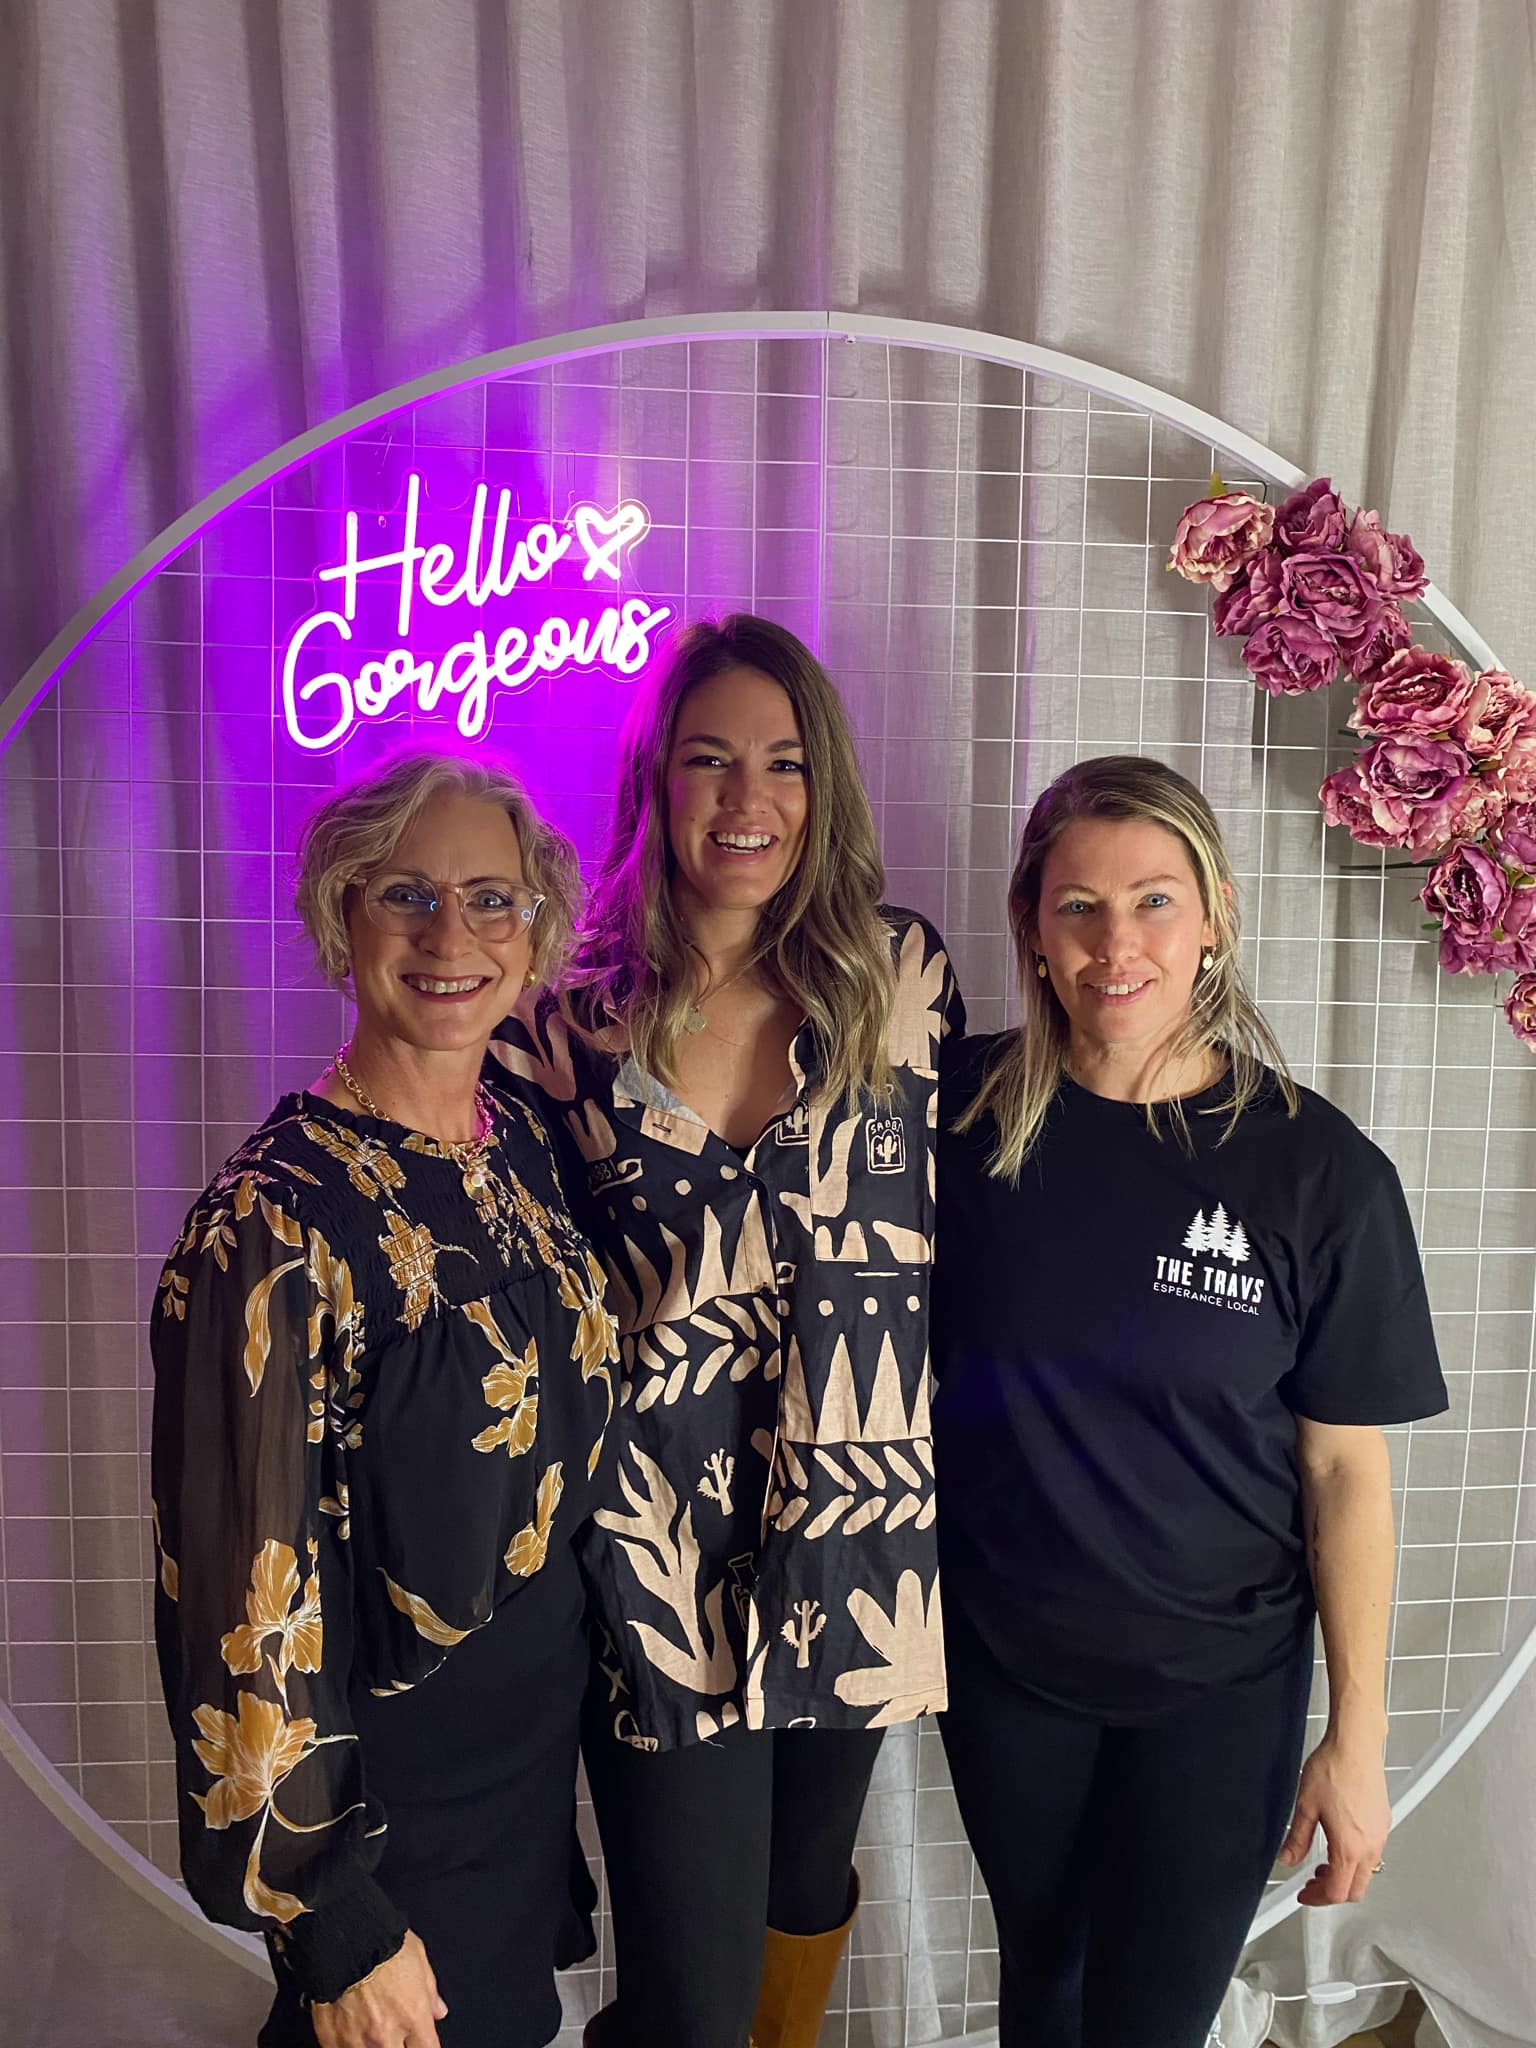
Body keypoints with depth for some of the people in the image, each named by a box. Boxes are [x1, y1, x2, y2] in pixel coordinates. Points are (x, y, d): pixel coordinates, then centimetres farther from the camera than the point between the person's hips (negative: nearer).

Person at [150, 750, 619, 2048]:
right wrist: (338, 1928, -15)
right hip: (385, 1784, -6)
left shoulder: (524, 1145, -4)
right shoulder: (282, 1222, -25)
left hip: (539, 1739, 6)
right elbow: (252, 1593, -22)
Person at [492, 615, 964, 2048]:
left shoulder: (901, 977, -2)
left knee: (810, 1886, 24)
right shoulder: (569, 1017, -4)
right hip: (658, 1558, -2)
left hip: (853, 1541, 2)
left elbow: (963, 1235, 5)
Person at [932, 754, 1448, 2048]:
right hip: (1002, 1659, 2)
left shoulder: (1319, 1170, -15)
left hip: (1217, 1687, -1)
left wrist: (1360, 1735, -5)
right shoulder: (961, 1110, -12)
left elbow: (1345, 1469, -8)